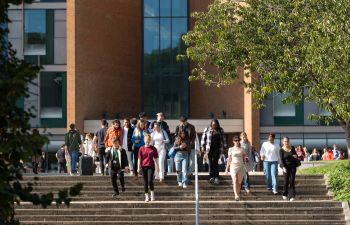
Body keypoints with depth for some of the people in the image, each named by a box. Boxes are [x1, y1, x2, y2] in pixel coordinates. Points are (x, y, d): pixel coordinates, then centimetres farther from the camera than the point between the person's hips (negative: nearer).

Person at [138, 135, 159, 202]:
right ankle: (146, 195, 14)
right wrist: (138, 167, -1)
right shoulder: (141, 149, 2)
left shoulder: (153, 148, 1)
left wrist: (157, 167, 7)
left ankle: (152, 194, 7)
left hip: (151, 166, -1)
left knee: (150, 180, -13)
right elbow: (139, 158, 3)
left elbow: (156, 158, 6)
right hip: (144, 167, 2)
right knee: (145, 181, 6)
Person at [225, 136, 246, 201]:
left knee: (239, 182, 3)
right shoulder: (231, 149, 7)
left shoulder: (242, 149, 11)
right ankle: (236, 196, -31)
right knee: (235, 181, -18)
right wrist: (227, 169, 8)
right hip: (233, 166, -2)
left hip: (241, 166, 2)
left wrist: (246, 158, -13)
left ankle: (238, 195, 17)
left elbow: (244, 158, 11)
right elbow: (229, 160, 9)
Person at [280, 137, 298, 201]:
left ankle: (292, 196, -10)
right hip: (286, 166, -2)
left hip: (293, 166, 2)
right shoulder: (281, 150, -3)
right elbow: (281, 159, -9)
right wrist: (283, 167, -22)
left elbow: (296, 155, 14)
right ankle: (284, 194, 22)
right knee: (286, 181, 0)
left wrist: (296, 156, -11)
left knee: (292, 181, -6)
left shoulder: (292, 148, 5)